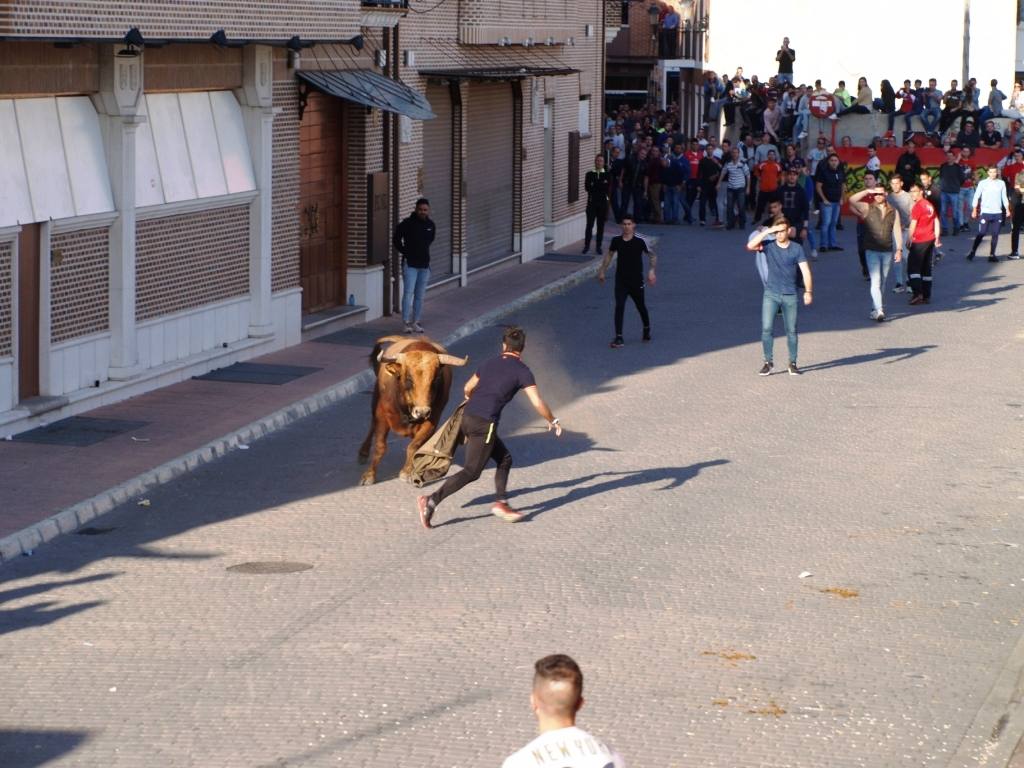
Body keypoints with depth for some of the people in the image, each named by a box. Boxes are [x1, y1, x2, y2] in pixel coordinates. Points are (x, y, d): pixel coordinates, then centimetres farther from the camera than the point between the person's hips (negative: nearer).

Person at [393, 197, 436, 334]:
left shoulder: (430, 225, 6)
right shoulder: (407, 223, -10)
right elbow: (396, 239, -2)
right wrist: (404, 251, -3)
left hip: (424, 265, 5)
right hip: (410, 264, -5)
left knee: (420, 296, 9)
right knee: (408, 293, -11)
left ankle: (415, 322, 17)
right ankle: (407, 323, -11)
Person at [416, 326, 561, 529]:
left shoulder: (490, 364, 15)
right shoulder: (522, 371, -3)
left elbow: (467, 389, 26)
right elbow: (538, 403, -8)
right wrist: (553, 421, 9)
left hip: (468, 417, 7)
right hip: (484, 424, -7)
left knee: (504, 459, 18)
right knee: (471, 471, -4)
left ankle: (500, 503, 12)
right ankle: (431, 501, -13)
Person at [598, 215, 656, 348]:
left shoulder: (640, 241, -12)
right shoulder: (616, 240, -3)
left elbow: (653, 255, -2)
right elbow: (609, 254, 15)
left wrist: (651, 270, -16)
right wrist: (602, 270, 16)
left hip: (637, 280, -1)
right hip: (621, 280, 1)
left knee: (641, 306, 15)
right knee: (619, 307, -13)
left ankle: (647, 329, 43)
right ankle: (618, 338, -11)